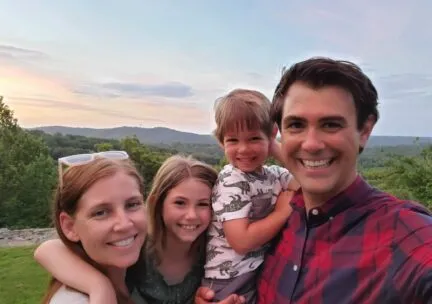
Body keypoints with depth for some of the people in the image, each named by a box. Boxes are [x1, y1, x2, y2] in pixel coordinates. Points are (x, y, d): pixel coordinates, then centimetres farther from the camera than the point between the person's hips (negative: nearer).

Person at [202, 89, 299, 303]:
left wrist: (278, 150, -12)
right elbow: (241, 241, -25)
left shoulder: (274, 174, 1)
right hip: (232, 284, -6)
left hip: (265, 275, 6)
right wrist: (285, 210, -17)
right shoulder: (230, 182, -18)